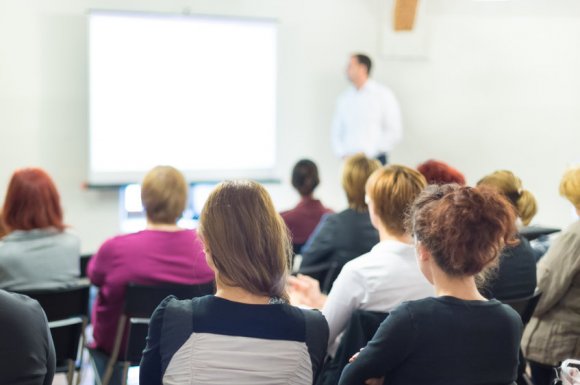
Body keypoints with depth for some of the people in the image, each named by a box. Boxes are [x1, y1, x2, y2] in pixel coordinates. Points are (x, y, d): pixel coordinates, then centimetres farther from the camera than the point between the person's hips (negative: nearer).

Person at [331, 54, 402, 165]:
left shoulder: (383, 94, 0)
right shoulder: (344, 98, 12)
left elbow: (395, 132, -4)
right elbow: (336, 131, 15)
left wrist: (369, 152, -10)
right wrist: (343, 153, -2)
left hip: (374, 160, -3)